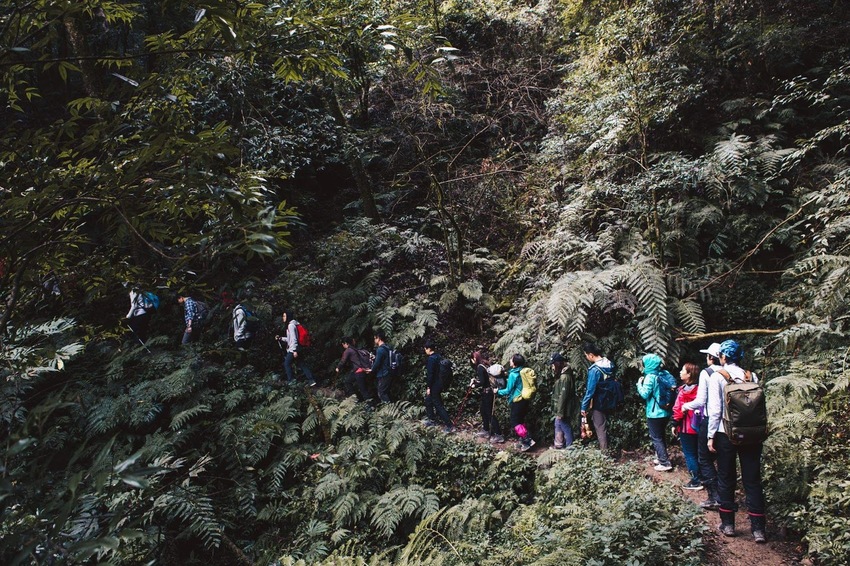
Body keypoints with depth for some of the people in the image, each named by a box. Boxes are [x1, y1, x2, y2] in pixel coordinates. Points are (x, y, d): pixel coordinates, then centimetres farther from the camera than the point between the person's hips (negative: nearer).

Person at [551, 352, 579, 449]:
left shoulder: (565, 377, -22)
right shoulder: (561, 375, 10)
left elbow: (563, 395, -24)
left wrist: (560, 412, -22)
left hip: (564, 410, -10)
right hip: (560, 409, 10)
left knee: (566, 429, 2)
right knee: (558, 426, 21)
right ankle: (558, 445, 34)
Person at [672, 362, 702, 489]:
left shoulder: (685, 391, -18)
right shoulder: (697, 389, 5)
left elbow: (679, 409, -18)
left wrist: (675, 424, -9)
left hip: (686, 427, -8)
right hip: (696, 426, 8)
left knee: (689, 454, 1)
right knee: (695, 453, 17)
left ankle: (696, 481, 5)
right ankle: (701, 477, 25)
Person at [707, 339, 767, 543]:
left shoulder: (717, 377, -7)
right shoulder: (752, 377, 3)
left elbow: (715, 409, -10)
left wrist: (711, 436, -4)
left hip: (726, 433, -2)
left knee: (726, 479, 10)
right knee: (753, 480, 7)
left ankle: (728, 524, 17)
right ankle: (758, 528, 6)